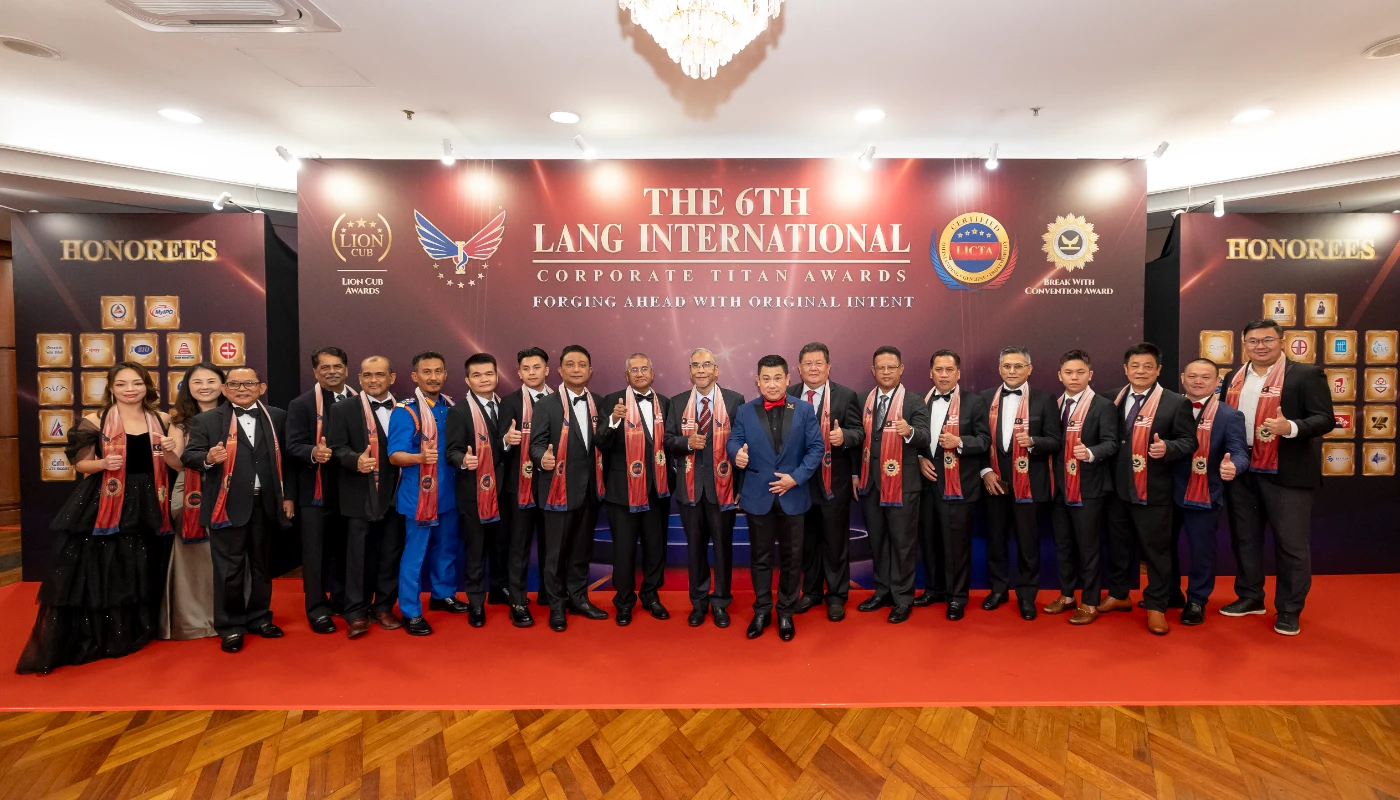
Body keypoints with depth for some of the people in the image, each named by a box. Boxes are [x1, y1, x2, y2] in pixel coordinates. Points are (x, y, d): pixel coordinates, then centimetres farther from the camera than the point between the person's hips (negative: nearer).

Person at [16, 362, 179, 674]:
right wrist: (104, 463, -20)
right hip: (103, 504, -3)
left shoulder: (161, 420, 5)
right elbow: (81, 464, 0)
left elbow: (172, 465, 9)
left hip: (145, 506, 3)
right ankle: (86, 642, 10)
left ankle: (130, 635, 28)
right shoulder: (95, 421, -3)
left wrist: (168, 451, -12)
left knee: (140, 573, 12)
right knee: (96, 571, -2)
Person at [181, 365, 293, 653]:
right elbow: (188, 455, -4)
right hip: (228, 504, -2)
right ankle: (230, 626, 17)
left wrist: (289, 496, 4)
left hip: (266, 503, 2)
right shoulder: (207, 420, 2)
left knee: (262, 564, 14)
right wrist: (208, 458, -27)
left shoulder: (277, 417, 7)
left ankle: (259, 617, 28)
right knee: (229, 569, 4)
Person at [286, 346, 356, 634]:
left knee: (343, 548, 14)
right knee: (315, 550, 4)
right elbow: (293, 447, -11)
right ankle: (317, 608, 15)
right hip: (316, 490, -3)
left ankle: (341, 600, 28)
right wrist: (313, 452, -30)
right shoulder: (301, 404, -3)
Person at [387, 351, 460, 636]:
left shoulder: (452, 407, 5)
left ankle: (443, 594, 36)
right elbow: (395, 456, -17)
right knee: (414, 553, 2)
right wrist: (421, 457, -34)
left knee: (446, 548, 18)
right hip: (418, 494, -6)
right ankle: (411, 613, 14)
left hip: (448, 492, 6)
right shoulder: (405, 411, -12)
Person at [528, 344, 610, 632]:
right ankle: (556, 605, 21)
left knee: (582, 547, 15)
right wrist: (543, 458, -30)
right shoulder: (546, 405, -5)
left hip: (590, 487, 4)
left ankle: (578, 598, 30)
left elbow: (603, 442, 8)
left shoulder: (599, 403, 7)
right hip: (560, 487, -4)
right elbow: (537, 444, -13)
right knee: (556, 550, 6)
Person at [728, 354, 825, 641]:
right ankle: (761, 610, 28)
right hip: (757, 496, 1)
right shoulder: (745, 412, 2)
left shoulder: (805, 409, -1)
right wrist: (737, 453, -27)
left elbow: (817, 447, -4)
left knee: (791, 557, 11)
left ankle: (786, 612, 27)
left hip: (793, 495, 0)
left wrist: (796, 477, -14)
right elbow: (733, 442, -2)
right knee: (760, 556, 12)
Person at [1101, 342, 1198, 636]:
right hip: (1117, 488, 4)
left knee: (1155, 549, 5)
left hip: (1152, 491, -4)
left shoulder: (1176, 403, -6)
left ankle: (1156, 607, 19)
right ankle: (1118, 595, 33)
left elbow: (1189, 442, -6)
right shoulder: (1114, 399, 5)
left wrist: (1167, 447, -25)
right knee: (1118, 545, 16)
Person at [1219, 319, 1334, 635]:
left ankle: (1289, 610, 16)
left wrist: (1290, 427, -28)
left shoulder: (1306, 375, -5)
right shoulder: (1234, 378, 9)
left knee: (1292, 543, 3)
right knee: (1244, 538, 14)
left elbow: (1325, 419, -11)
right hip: (1241, 473, 5)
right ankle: (1249, 597, 28)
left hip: (1287, 474, -5)